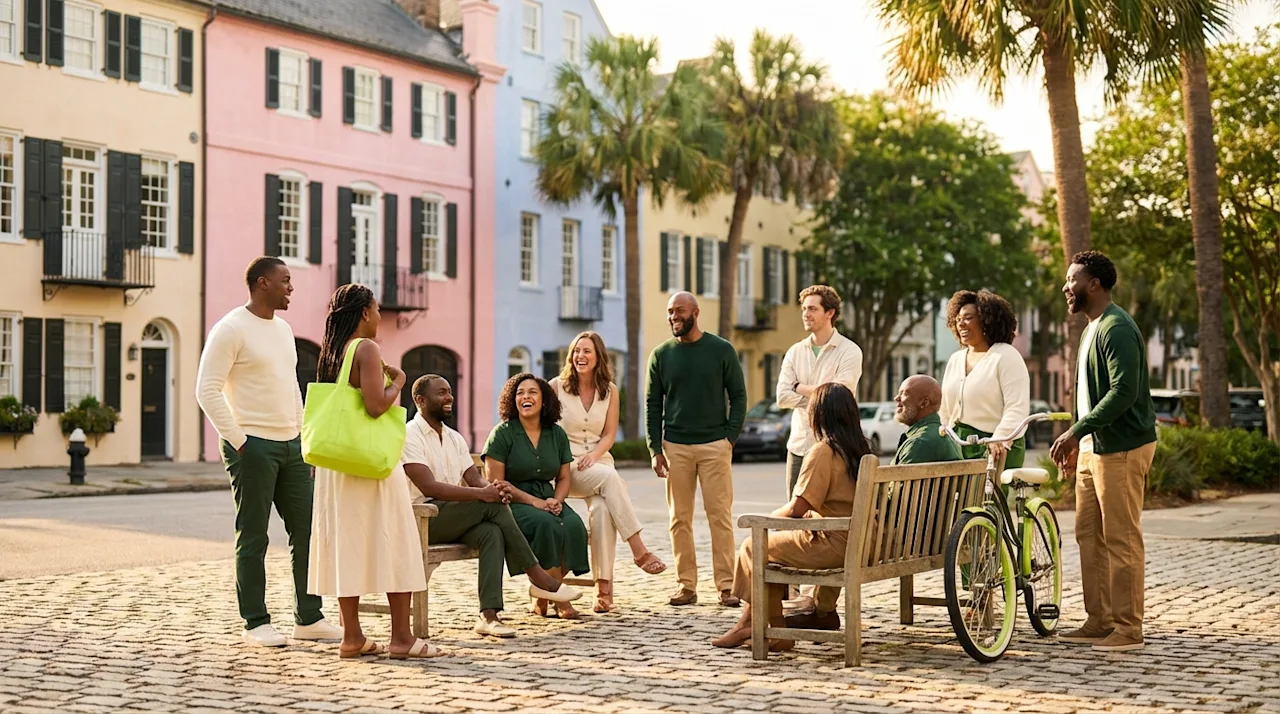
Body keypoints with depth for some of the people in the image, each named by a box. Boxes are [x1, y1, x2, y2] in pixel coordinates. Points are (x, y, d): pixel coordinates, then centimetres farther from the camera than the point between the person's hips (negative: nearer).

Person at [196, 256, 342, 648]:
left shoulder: (284, 329, 17)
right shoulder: (231, 329, -8)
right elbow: (207, 390, -13)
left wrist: (303, 437, 15)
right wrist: (237, 441, -15)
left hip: (291, 445, 8)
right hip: (253, 446, -8)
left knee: (307, 531, 7)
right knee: (253, 538, -1)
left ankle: (309, 618, 15)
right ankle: (255, 624, 6)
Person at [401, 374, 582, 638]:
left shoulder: (454, 438, 18)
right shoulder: (410, 436, -8)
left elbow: (475, 479, 7)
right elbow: (428, 487, -21)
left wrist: (493, 487, -19)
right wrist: (482, 494, -28)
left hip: (455, 521, 7)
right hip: (422, 519, -7)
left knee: (492, 532, -25)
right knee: (493, 505, -25)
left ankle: (489, 615, -36)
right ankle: (537, 577, -17)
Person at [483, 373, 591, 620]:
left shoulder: (557, 434, 12)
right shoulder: (502, 434, -3)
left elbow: (564, 478, 14)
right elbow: (496, 483, -9)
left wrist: (556, 500, -9)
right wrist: (534, 501, -18)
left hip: (548, 500, 5)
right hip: (513, 503, -5)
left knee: (574, 525, -27)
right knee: (547, 525, -34)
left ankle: (540, 595, -9)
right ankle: (559, 600, -21)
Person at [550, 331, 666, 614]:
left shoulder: (610, 391, 9)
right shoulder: (557, 386, 1)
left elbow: (610, 433, 8)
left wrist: (594, 454, -10)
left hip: (598, 461, 3)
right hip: (567, 465, -2)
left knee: (602, 509, -30)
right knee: (611, 478, -34)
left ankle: (604, 587, -31)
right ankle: (639, 550, -34)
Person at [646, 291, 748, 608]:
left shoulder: (722, 350, 2)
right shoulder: (661, 355, 7)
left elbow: (738, 395, 5)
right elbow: (652, 404, 8)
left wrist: (730, 437, -6)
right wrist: (655, 449, 1)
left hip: (714, 445, -2)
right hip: (675, 447, 2)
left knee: (720, 516, -4)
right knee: (680, 519, 3)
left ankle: (726, 586, -1)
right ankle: (687, 585, 8)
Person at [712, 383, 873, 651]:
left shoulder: (822, 451, -16)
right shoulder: (862, 450, 8)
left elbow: (797, 508, -16)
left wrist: (772, 517, 3)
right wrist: (813, 514, 18)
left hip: (832, 544, -9)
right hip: (858, 545, 9)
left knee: (753, 547, 7)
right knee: (775, 543, 23)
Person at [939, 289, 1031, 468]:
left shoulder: (1006, 356, -2)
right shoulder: (955, 360, 19)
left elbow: (1017, 408, -12)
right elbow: (945, 411, 23)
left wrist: (1000, 439, -24)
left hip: (996, 451, -6)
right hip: (957, 450, 6)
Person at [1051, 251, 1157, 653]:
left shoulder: (1117, 329, -15)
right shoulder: (1092, 329, 17)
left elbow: (1124, 392, -25)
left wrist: (1075, 431, -25)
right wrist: (1076, 440, 21)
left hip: (1121, 449, -10)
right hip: (1093, 448, 10)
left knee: (1121, 540, -6)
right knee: (1088, 536, 11)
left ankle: (1128, 629, 0)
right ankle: (1098, 622, 18)